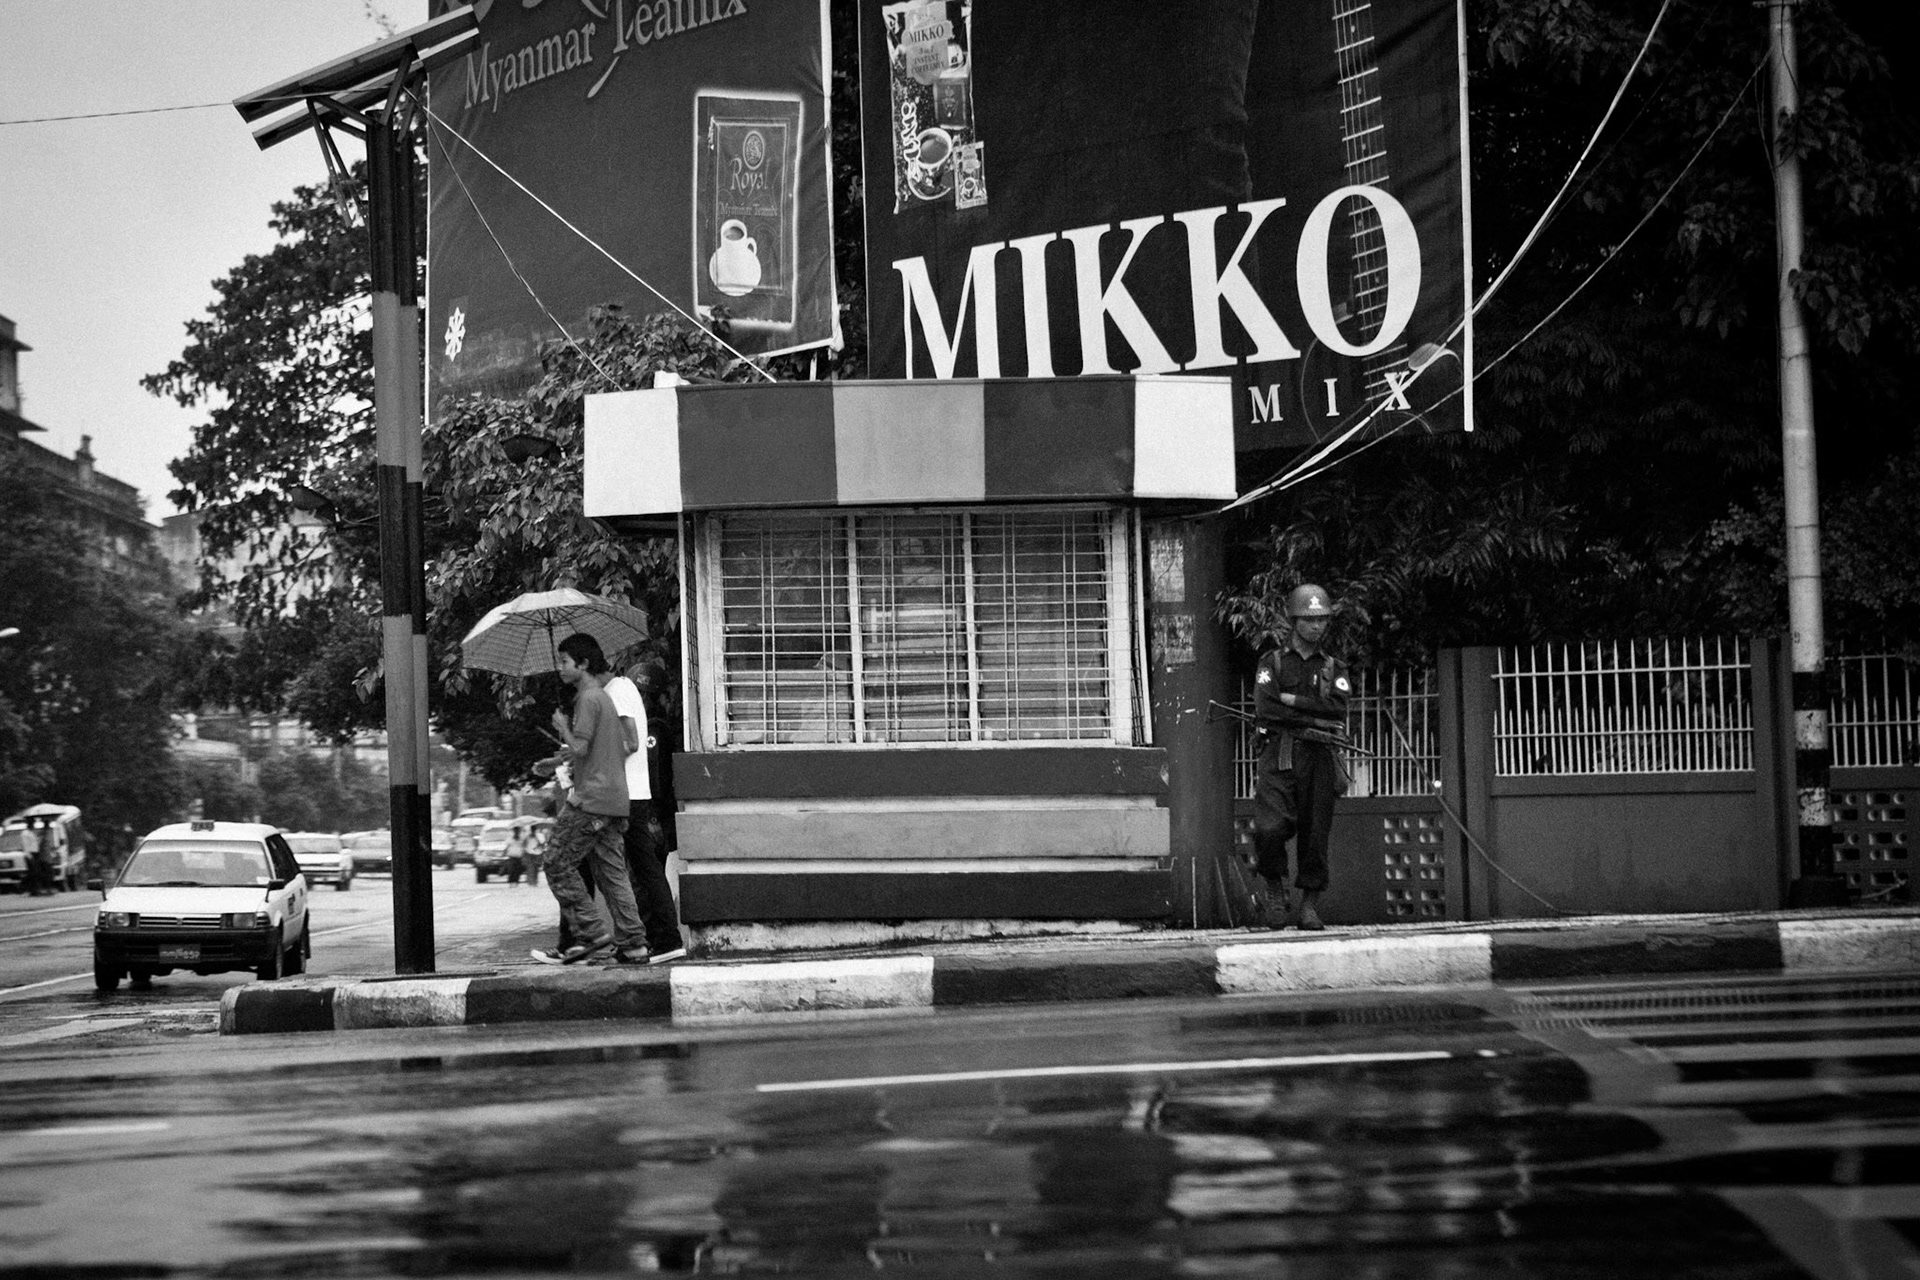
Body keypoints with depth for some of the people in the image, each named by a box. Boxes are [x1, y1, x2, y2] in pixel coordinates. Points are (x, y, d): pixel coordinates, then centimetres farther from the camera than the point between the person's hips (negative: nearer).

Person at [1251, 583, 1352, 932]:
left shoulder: (1334, 668, 17)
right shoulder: (1273, 662, 10)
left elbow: (1337, 707, -2)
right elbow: (1265, 710, -4)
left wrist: (1290, 700, -5)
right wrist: (1314, 720, -5)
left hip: (1319, 759, 2)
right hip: (1279, 758, -2)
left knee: (1315, 835, -2)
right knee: (1269, 830, -17)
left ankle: (1309, 906, 6)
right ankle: (1277, 895, 4)